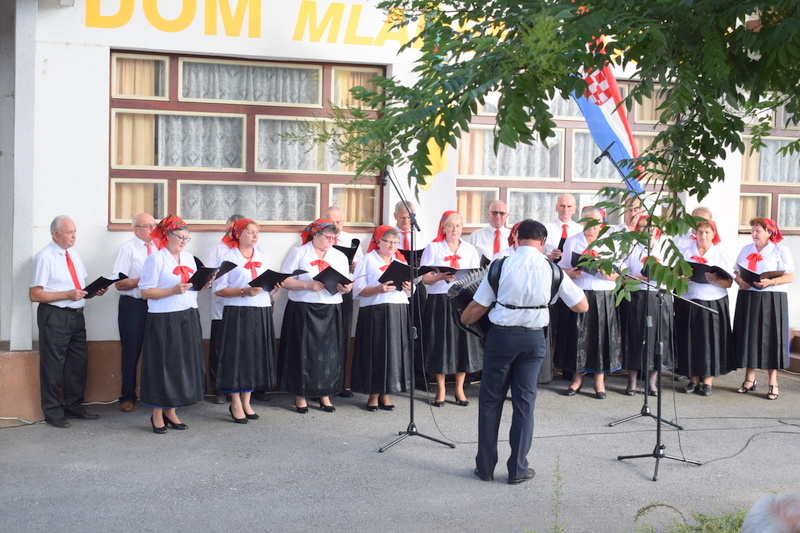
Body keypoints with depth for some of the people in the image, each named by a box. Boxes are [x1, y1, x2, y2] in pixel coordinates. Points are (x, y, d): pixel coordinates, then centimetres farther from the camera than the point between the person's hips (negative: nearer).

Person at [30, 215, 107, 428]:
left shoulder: (74, 255, 13)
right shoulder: (44, 257, -11)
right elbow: (35, 294, -15)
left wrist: (94, 290, 0)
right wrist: (67, 294, -21)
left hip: (76, 315, 8)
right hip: (54, 316, -8)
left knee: (79, 361, 13)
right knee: (53, 365, 0)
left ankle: (74, 406, 28)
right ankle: (53, 412, 11)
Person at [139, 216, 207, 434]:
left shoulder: (189, 258, 14)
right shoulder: (156, 259, -7)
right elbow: (146, 292, -11)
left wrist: (204, 284, 0)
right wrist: (173, 290, -21)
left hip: (188, 318, 7)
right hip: (164, 320, -7)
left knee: (185, 364, 8)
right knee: (163, 365, -1)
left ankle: (171, 411, 19)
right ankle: (157, 415, 10)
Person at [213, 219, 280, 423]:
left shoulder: (263, 257, 16)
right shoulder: (228, 257, -1)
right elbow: (218, 289, -8)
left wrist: (275, 288, -3)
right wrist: (244, 292, -18)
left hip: (261, 313, 5)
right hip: (237, 313, -5)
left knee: (256, 356, 7)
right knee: (237, 355, -4)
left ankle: (246, 402, 18)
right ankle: (236, 404, 6)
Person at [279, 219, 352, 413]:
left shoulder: (340, 257, 15)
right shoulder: (299, 253, 2)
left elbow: (346, 284, 12)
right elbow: (285, 281, -5)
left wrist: (346, 288, -11)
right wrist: (307, 285, -17)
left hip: (331, 313, 4)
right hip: (302, 311, -4)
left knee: (329, 352, 2)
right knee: (303, 352, -2)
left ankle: (325, 394, 13)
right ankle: (300, 395, 8)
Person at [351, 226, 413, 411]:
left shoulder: (401, 261, 18)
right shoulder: (368, 260, 4)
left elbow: (409, 293, 19)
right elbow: (358, 289, -6)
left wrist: (408, 288, -4)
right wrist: (378, 289, -20)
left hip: (399, 313, 4)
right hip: (374, 313, -4)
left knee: (395, 351, 1)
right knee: (375, 352, -4)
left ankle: (385, 394, 11)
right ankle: (373, 394, 7)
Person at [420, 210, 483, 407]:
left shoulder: (470, 250, 12)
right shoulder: (433, 248, 4)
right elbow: (425, 278, -2)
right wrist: (440, 277, -21)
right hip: (439, 300, -2)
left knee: (463, 342, 0)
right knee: (440, 344, -2)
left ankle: (459, 388, 13)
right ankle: (440, 390, 9)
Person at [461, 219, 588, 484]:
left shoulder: (501, 265, -6)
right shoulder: (551, 269, -3)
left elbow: (478, 306, -2)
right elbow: (582, 306, 4)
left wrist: (464, 319, 19)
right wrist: (573, 283, 22)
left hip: (501, 335, -1)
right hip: (533, 338, 1)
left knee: (490, 400, 10)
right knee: (524, 402, 9)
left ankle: (485, 466, 16)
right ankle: (518, 469, 14)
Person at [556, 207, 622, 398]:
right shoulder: (572, 242, 10)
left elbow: (618, 274, 4)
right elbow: (562, 268, 7)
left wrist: (607, 273, -17)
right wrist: (571, 274, -15)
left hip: (603, 298, 0)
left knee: (601, 337, 0)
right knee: (577, 336, 0)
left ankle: (599, 380, 10)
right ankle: (577, 379, 12)